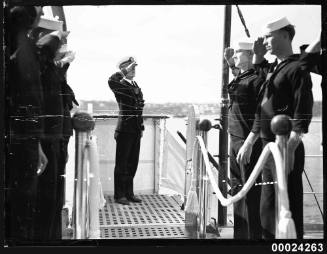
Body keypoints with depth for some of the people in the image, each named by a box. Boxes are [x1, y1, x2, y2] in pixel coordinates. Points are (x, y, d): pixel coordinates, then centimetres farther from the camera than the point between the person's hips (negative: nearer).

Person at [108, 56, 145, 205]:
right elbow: (111, 81, -32)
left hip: (136, 130, 7)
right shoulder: (120, 85, -8)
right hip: (125, 130, -7)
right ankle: (119, 195, 7)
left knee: (133, 162, 13)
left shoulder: (136, 86, 15)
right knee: (122, 163, 0)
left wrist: (141, 127, 17)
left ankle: (129, 193, 23)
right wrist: (126, 71, -20)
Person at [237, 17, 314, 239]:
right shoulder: (271, 69, 17)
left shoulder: (297, 69, -8)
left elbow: (303, 112, -18)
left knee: (287, 208, -6)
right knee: (268, 207, 14)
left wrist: (290, 148, -24)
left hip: (286, 149, -9)